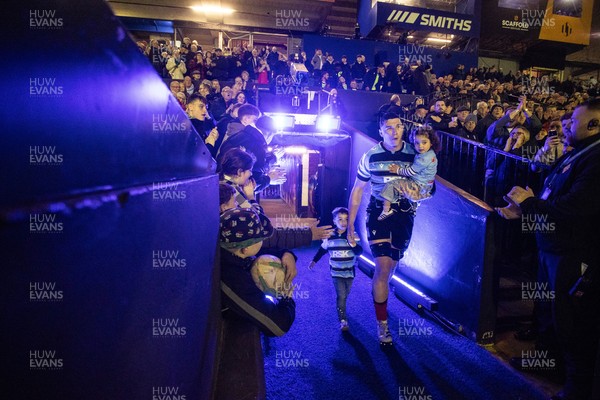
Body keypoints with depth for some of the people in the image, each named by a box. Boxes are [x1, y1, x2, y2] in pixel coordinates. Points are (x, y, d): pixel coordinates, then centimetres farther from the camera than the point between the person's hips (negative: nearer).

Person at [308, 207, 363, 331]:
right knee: (341, 296, -9)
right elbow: (322, 249, 9)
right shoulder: (330, 236, -8)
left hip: (349, 271, 1)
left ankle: (341, 308, 48)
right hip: (336, 272, -1)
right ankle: (343, 321, -1)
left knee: (345, 295, 19)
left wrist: (353, 243, -38)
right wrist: (314, 261, 15)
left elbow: (359, 252, -20)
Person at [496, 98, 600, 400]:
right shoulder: (575, 154, 10)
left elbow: (571, 210, -31)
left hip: (574, 258, -10)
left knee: (572, 328, 7)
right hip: (552, 248, 10)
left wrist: (527, 201, -18)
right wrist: (523, 210, 4)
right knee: (547, 312, 26)